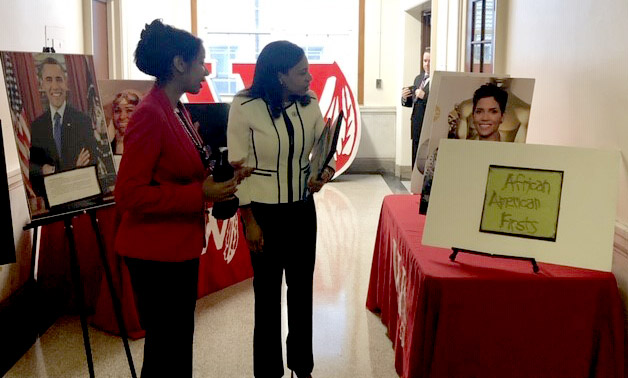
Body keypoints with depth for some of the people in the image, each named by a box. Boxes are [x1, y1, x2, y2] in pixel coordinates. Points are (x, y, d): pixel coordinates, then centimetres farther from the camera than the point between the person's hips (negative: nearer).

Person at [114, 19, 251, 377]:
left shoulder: (178, 110, 9)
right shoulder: (150, 115, -20)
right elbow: (130, 195, -23)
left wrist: (221, 175, 1)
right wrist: (201, 195, -24)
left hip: (181, 246, 9)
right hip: (156, 252, -9)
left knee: (180, 340, 21)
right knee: (166, 346, 5)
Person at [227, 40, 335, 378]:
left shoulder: (310, 104, -3)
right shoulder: (244, 107, -15)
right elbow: (237, 167, -12)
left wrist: (324, 173, -19)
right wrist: (249, 220, -12)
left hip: (302, 208, 4)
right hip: (263, 211, -4)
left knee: (302, 288, 15)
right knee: (268, 293, 8)